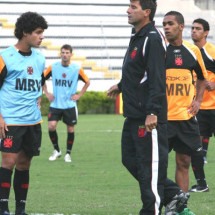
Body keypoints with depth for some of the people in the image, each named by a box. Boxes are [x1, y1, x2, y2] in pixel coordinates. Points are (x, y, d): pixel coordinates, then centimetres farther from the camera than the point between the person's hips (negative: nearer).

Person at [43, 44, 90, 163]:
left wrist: (79, 95, 0)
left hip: (70, 105, 0)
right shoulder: (53, 67, -3)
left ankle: (68, 153, 17)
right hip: (55, 104, 0)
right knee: (51, 126, -13)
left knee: (70, 129, 2)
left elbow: (87, 82, 7)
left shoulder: (77, 69, -5)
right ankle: (56, 150, 7)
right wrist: (47, 93, 3)